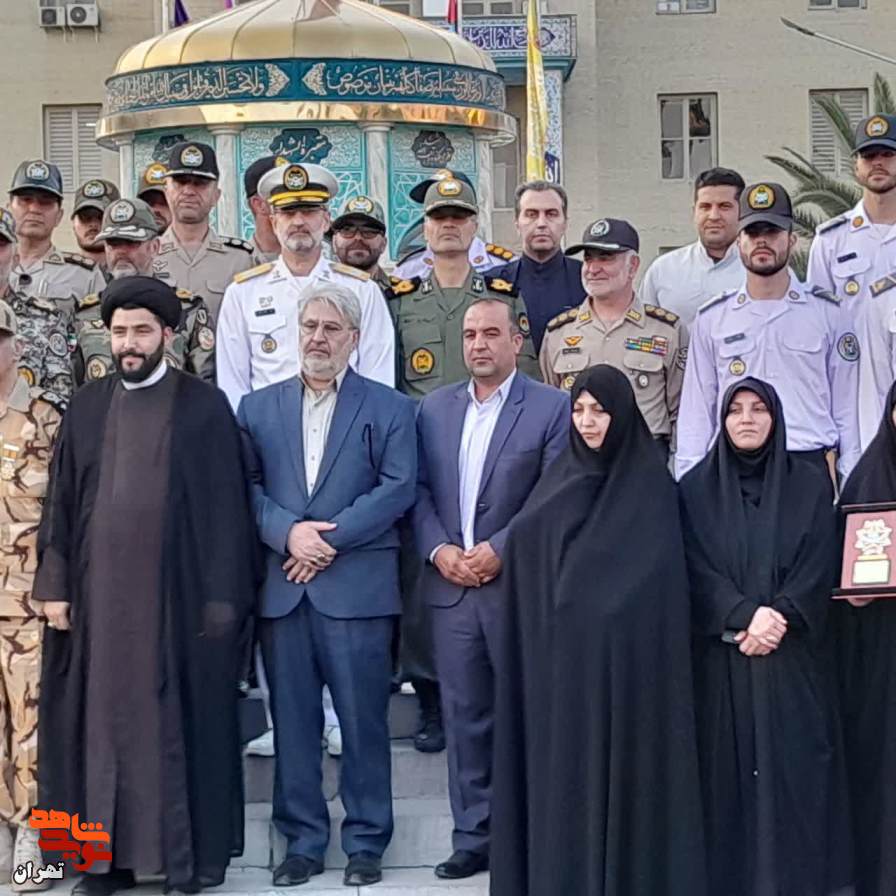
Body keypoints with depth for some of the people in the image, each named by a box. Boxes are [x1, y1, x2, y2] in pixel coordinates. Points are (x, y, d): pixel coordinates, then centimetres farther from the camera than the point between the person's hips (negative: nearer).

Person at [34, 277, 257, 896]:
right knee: (102, 719, 6)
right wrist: (55, 585, 3)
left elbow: (225, 507, -4)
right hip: (99, 592, 3)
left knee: (179, 722, 4)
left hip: (176, 592, -3)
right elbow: (62, 502, 10)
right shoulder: (87, 408, 10)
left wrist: (222, 597, -9)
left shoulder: (204, 407, -1)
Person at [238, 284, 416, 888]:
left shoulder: (389, 408, 6)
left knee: (363, 719, 2)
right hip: (282, 585, 3)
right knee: (293, 720, 7)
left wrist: (331, 540, -12)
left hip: (358, 584, -2)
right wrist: (288, 532, -13)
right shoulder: (258, 406, 13)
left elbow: (398, 487, -5)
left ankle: (367, 841, 14)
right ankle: (302, 840, 17)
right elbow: (248, 485, 4)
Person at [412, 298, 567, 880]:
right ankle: (474, 837, 18)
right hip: (451, 586, 4)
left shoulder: (551, 408, -2)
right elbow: (420, 489, 9)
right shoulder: (435, 407, 12)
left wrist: (499, 550, -15)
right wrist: (438, 549, -6)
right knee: (465, 717, 9)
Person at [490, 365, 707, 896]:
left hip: (621, 649, -4)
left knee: (617, 758, -1)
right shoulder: (561, 477, 12)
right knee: (563, 762, 6)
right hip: (560, 648, 5)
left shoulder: (650, 483, -3)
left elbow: (657, 580, -8)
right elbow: (525, 540, 9)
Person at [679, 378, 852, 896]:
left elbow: (819, 567, -1)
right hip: (723, 654, 0)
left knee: (795, 762, -2)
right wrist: (745, 616, -16)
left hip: (794, 654, 0)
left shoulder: (810, 485, 7)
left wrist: (779, 618, -15)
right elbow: (696, 569, -3)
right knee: (730, 762, 0)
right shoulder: (697, 488, 6)